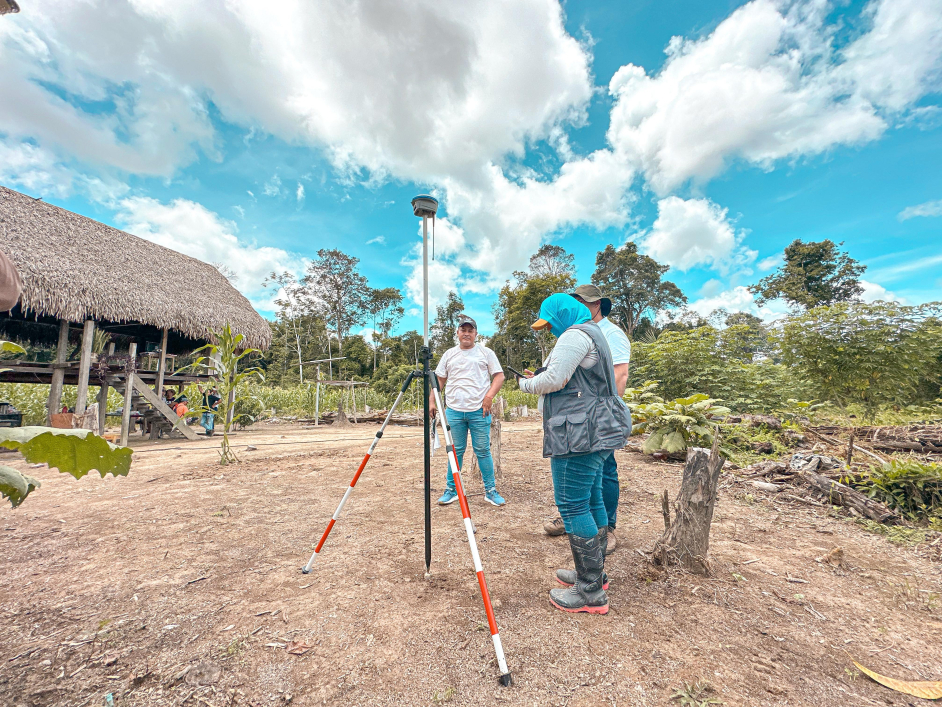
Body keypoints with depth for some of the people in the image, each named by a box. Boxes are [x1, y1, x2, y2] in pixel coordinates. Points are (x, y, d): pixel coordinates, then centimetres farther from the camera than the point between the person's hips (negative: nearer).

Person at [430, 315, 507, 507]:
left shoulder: (486, 353, 6)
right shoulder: (449, 354, 13)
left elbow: (499, 375, 3)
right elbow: (439, 380, 15)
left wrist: (489, 396, -10)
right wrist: (432, 401, 5)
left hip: (479, 411, -2)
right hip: (454, 410, 2)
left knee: (483, 451, 3)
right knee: (456, 451, 9)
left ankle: (490, 491, 15)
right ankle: (451, 490, 21)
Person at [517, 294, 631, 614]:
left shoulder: (574, 335, -12)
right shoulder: (591, 333, 22)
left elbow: (554, 380, -18)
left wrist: (526, 383, 1)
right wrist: (538, 380, 15)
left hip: (579, 432, -11)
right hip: (594, 431, 11)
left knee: (572, 505, -5)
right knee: (590, 500, 17)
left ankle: (591, 592, 6)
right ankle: (595, 573, 31)